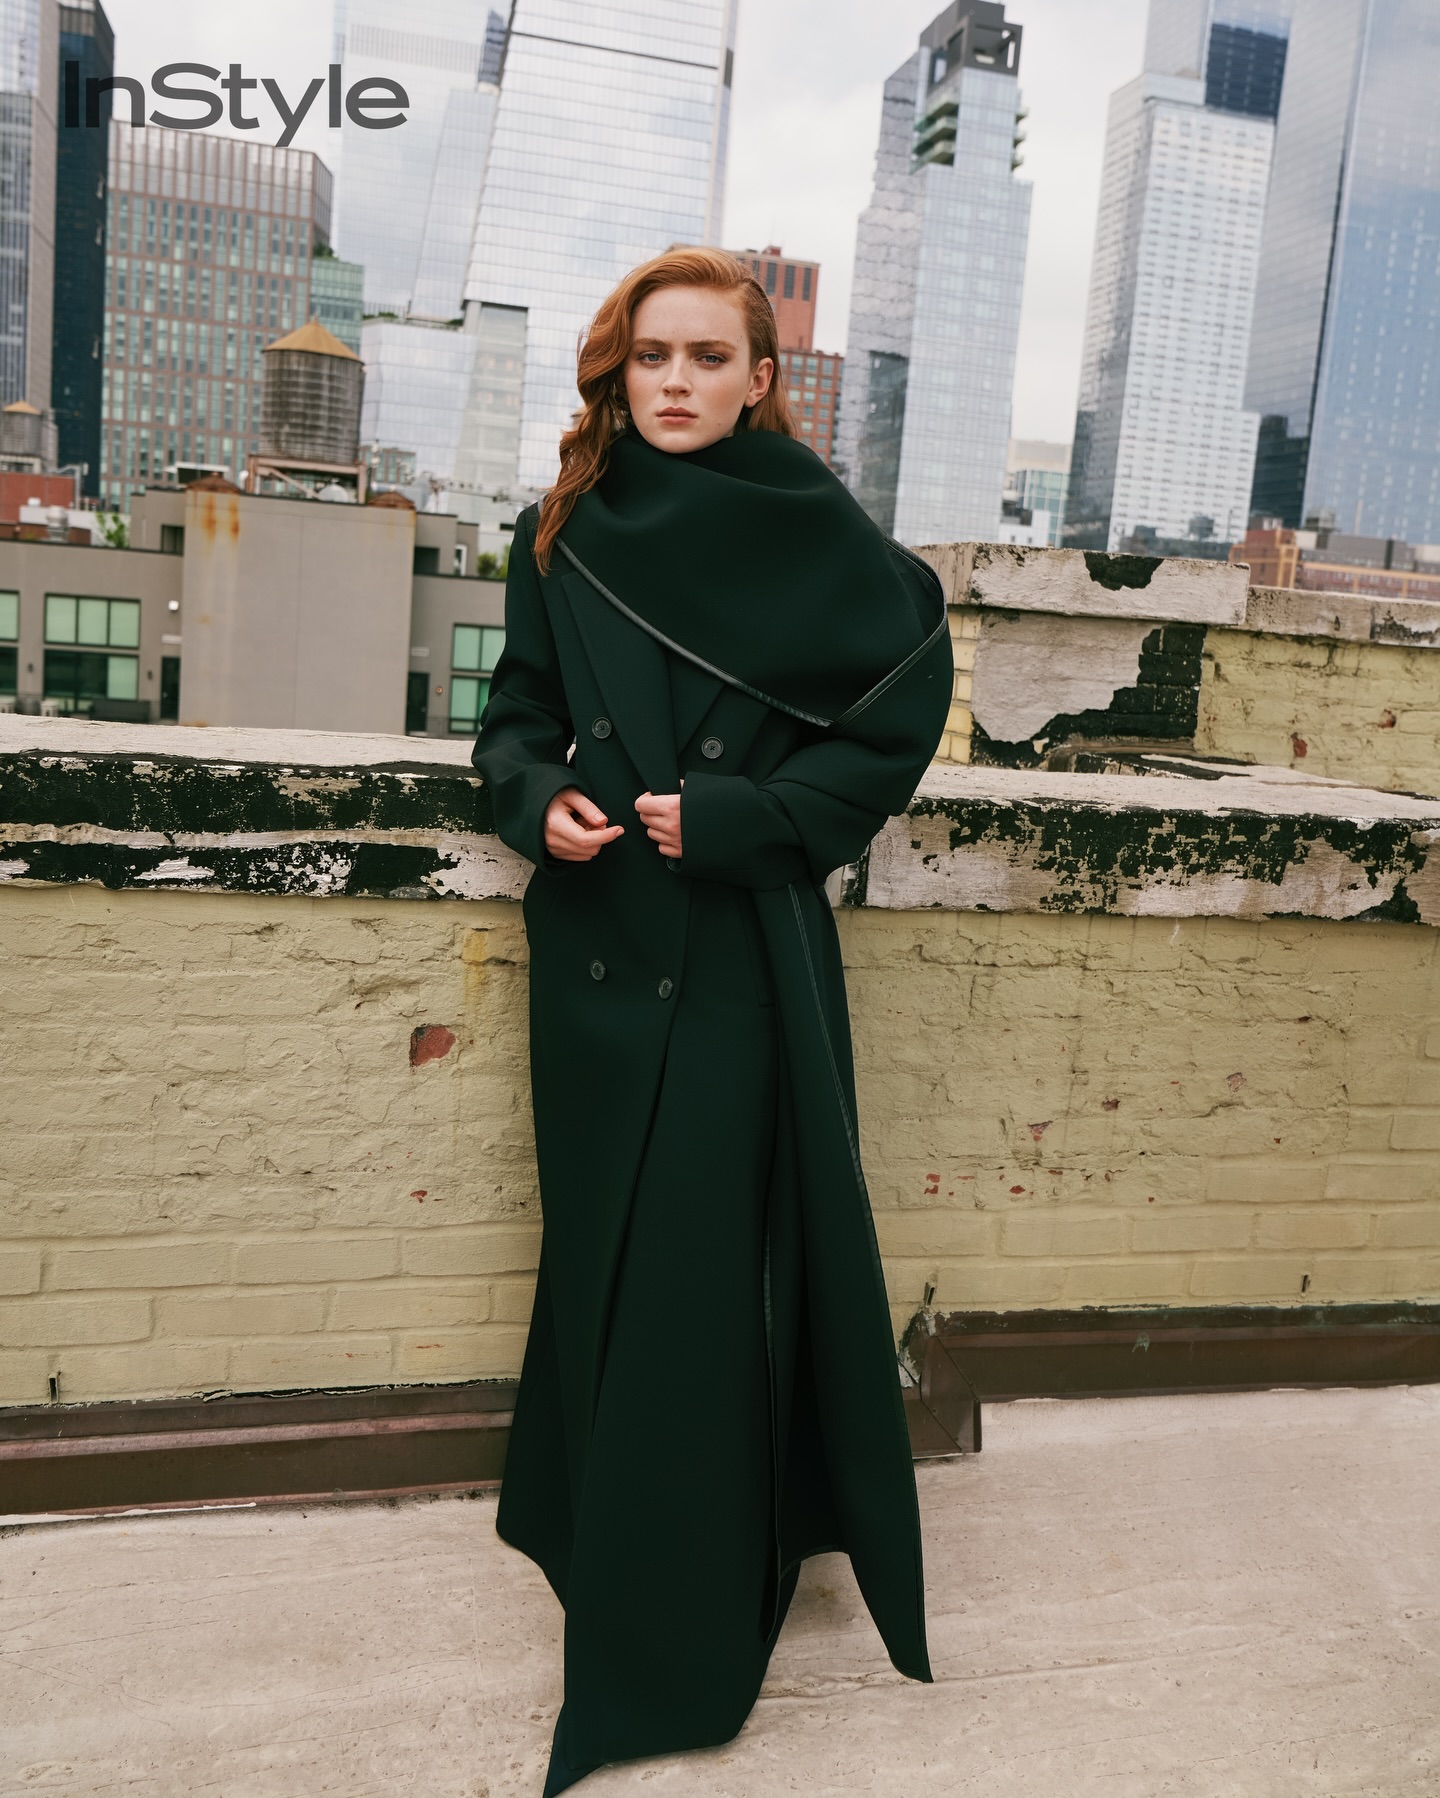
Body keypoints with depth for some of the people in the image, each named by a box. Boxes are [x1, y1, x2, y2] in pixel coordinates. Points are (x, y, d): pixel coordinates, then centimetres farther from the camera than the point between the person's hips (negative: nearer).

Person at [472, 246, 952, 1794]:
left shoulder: (816, 535, -4)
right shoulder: (563, 534, 8)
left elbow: (898, 721, -3)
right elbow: (517, 716, 14)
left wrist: (735, 818, -13)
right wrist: (539, 797, -8)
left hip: (742, 947, -4)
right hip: (594, 938, 4)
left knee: (704, 1261, 0)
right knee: (598, 1243, 13)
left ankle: (675, 1628, 16)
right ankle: (587, 1512, 36)